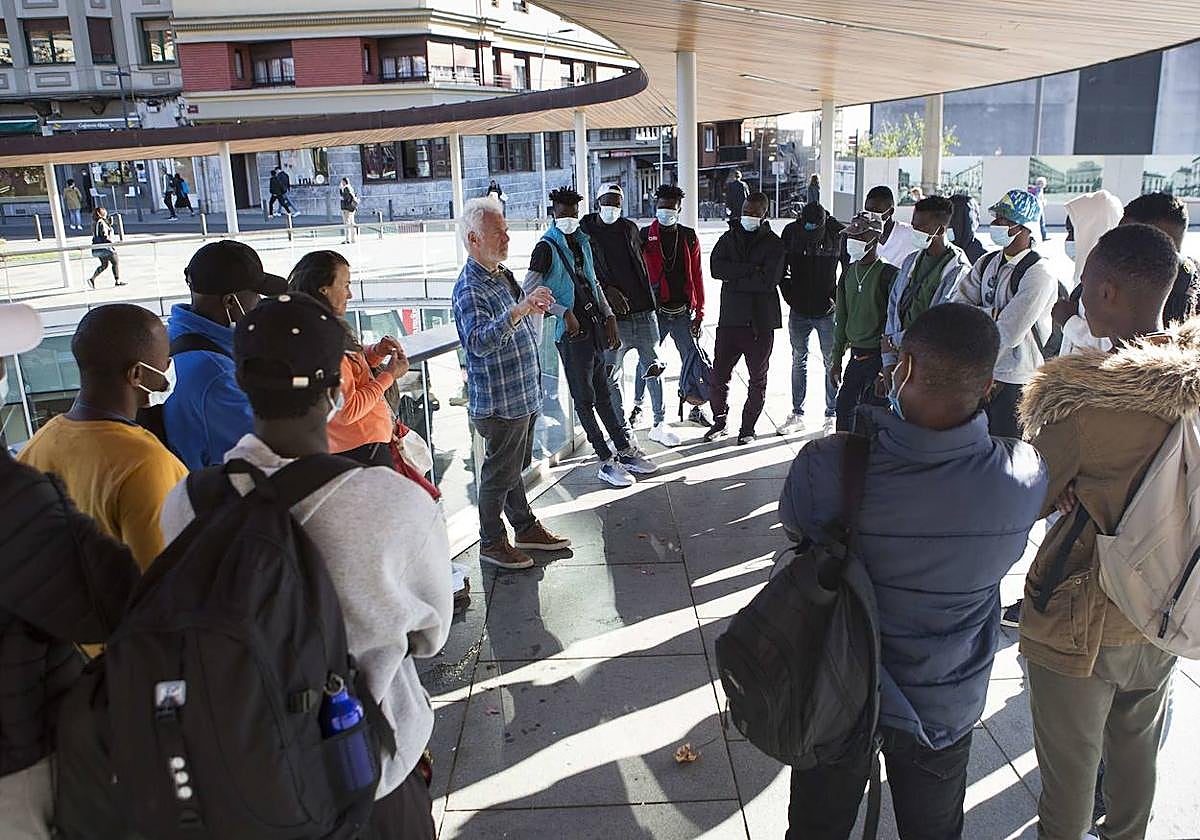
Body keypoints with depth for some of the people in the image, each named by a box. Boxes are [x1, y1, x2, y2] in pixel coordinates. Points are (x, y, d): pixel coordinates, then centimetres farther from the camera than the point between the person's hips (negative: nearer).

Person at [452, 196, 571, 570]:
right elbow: (479, 341, -38)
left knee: (514, 466, 21)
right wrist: (519, 310, -45)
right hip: (498, 401, -9)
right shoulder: (469, 288, -20)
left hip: (523, 393, 9)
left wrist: (535, 307, 12)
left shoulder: (503, 274, 11)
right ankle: (491, 542, 19)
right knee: (499, 473, 4)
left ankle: (525, 527, 35)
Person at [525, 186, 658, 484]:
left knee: (603, 394, 16)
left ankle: (624, 449, 23)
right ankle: (607, 462, 6)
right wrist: (565, 313, -17)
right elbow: (529, 289, -16)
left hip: (595, 327, 7)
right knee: (585, 399, 0)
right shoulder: (547, 247, -9)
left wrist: (609, 318, 12)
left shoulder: (582, 241, 14)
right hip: (572, 332, -7)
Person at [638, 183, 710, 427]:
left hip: (683, 313, 2)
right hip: (654, 312, -2)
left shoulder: (689, 237, 6)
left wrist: (699, 313, 3)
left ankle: (695, 408, 19)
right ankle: (638, 406, 24)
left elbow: (697, 276, 7)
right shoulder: (644, 236, -1)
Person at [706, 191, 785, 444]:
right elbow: (716, 267, -8)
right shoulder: (728, 238, 9)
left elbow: (768, 281, -15)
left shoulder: (775, 244, -1)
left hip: (761, 322, -2)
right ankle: (719, 420, 23)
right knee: (718, 375, 2)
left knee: (758, 378, 9)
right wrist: (751, 269, -15)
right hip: (730, 318, 2)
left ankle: (748, 427, 23)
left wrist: (735, 279, -10)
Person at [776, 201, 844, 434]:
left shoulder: (839, 233, -11)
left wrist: (837, 299, -7)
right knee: (799, 361, 11)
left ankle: (831, 415, 16)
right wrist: (790, 295, -1)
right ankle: (797, 414, 21)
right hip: (799, 312, 2)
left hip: (827, 312, -2)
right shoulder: (791, 232, -6)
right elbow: (781, 268, 6)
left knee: (831, 363, 5)